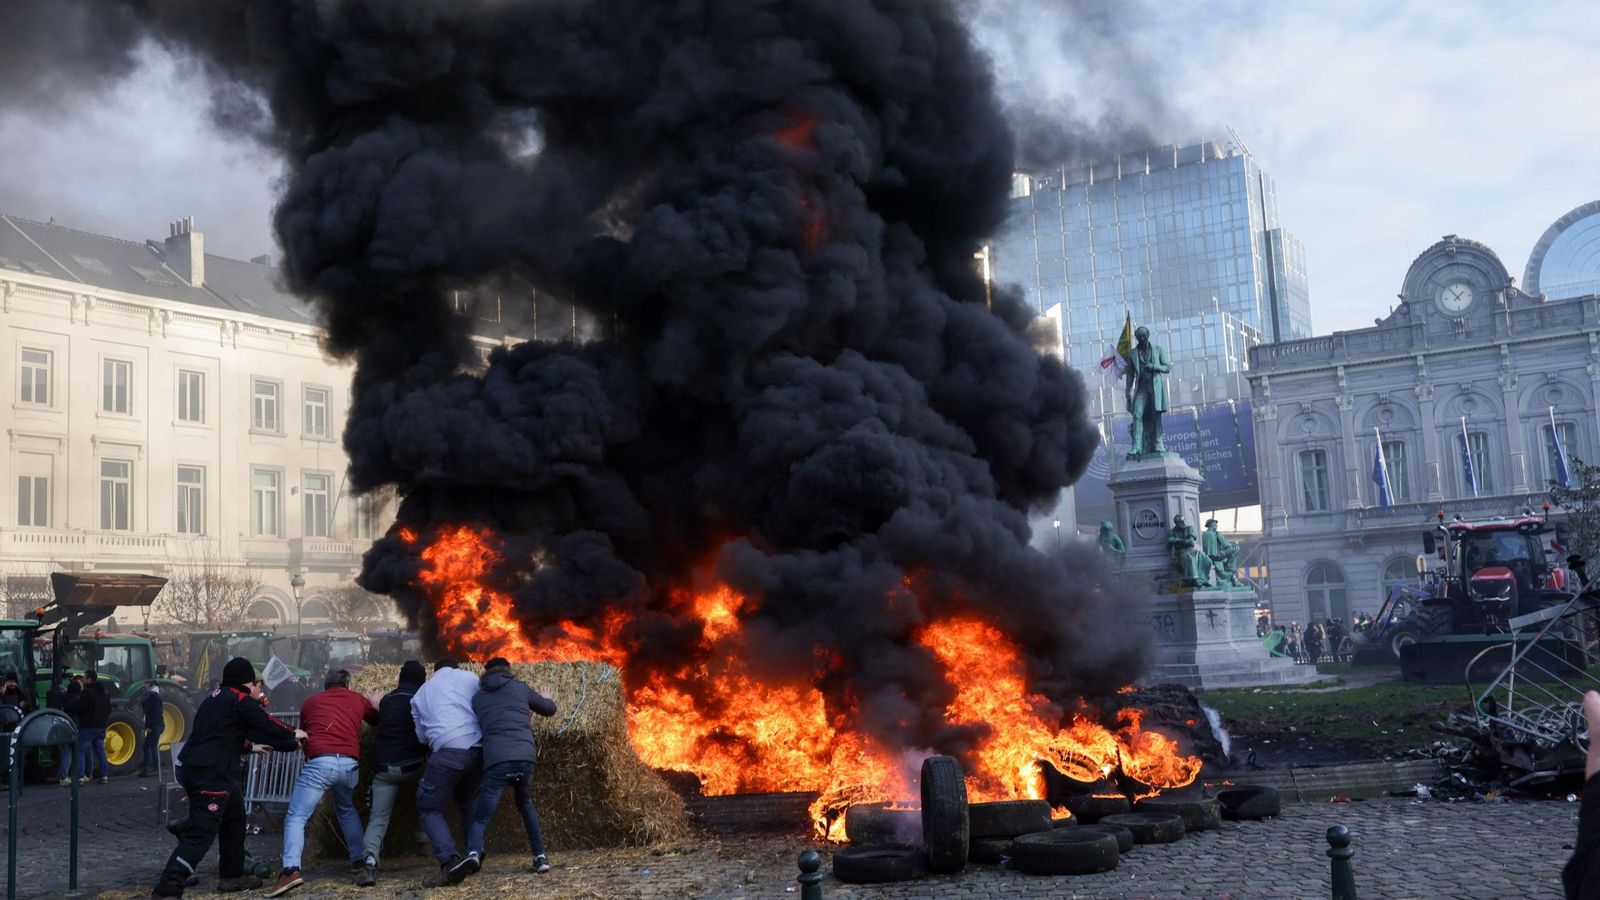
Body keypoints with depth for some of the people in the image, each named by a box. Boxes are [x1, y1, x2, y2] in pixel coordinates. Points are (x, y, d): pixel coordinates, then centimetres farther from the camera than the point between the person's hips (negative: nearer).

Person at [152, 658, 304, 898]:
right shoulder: (240, 700, -10)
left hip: (192, 767, 10)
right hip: (208, 774, -10)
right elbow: (267, 725, -5)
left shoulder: (218, 698, 18)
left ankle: (232, 875, 30)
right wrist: (294, 734, 12)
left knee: (234, 817, 21)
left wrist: (250, 745, 41)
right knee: (201, 832, -10)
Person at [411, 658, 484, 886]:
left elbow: (421, 735, 23)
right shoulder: (469, 678, 18)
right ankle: (474, 853, 19)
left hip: (447, 753, -2)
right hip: (477, 751, 2)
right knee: (467, 800, 27)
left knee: (430, 808, 8)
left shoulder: (421, 692, 22)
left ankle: (450, 861, -12)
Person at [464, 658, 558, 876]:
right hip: (525, 757, 2)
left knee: (481, 817, -1)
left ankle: (473, 853, -32)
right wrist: (546, 697, 52)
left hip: (496, 761, -2)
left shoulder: (477, 698, 18)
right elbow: (549, 709, 30)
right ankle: (540, 857, 21)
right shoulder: (520, 689, 18)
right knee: (525, 803, 27)